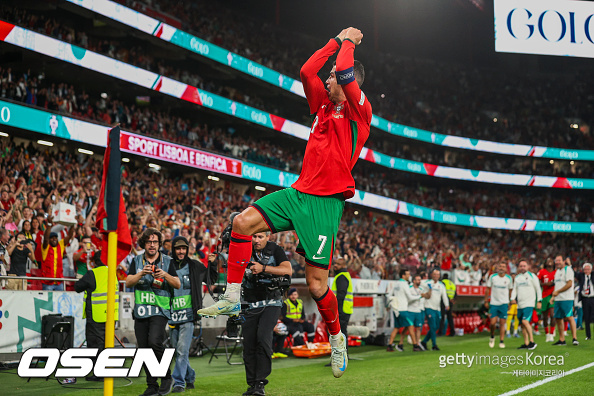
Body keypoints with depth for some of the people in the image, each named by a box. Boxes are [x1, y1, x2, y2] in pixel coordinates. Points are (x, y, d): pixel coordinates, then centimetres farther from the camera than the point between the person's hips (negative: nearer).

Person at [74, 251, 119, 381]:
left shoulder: (92, 274, -11)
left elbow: (77, 287, 0)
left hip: (96, 316, -6)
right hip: (111, 315, 6)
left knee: (96, 343, -1)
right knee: (107, 343, 14)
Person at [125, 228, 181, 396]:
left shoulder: (167, 261, 5)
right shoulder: (137, 261, 10)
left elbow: (178, 284, 1)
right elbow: (128, 282, -1)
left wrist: (165, 275, -16)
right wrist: (141, 273, -17)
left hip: (160, 309, -3)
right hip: (141, 311, 3)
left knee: (155, 342, -23)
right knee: (144, 348, 4)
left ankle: (167, 377, -5)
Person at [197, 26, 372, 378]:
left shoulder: (359, 111, -5)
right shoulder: (324, 105, 15)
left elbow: (344, 74, -18)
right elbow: (307, 72, 11)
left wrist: (348, 42, -1)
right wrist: (337, 41, 13)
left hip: (326, 203, -7)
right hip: (299, 191, 7)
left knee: (317, 283, -9)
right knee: (243, 222, -7)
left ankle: (336, 337, 17)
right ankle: (232, 298, 3)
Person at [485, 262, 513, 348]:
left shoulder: (509, 278, 1)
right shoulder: (492, 277, -1)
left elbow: (510, 290, 12)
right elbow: (488, 289, 7)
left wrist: (511, 302, 12)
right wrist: (486, 301, 5)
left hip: (504, 303, 0)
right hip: (493, 303, 0)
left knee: (502, 323, -2)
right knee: (493, 322, -5)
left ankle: (501, 341, 6)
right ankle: (492, 337, 22)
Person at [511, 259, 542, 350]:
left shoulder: (532, 276, 0)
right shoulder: (517, 277, 15)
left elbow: (538, 289, 0)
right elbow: (514, 289, 18)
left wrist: (539, 301, -6)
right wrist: (513, 298, -1)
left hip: (529, 303, -6)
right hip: (520, 304, 6)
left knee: (525, 321, -20)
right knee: (522, 324, 6)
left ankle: (532, 342, -15)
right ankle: (526, 344, 13)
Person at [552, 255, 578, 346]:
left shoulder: (568, 269, -7)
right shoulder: (557, 271, 20)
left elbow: (569, 284, -16)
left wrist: (557, 292, -13)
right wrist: (553, 296, 17)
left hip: (567, 299, -8)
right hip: (558, 299, 8)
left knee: (569, 317, -12)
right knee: (558, 318, 6)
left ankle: (575, 338, -11)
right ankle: (561, 340, 11)